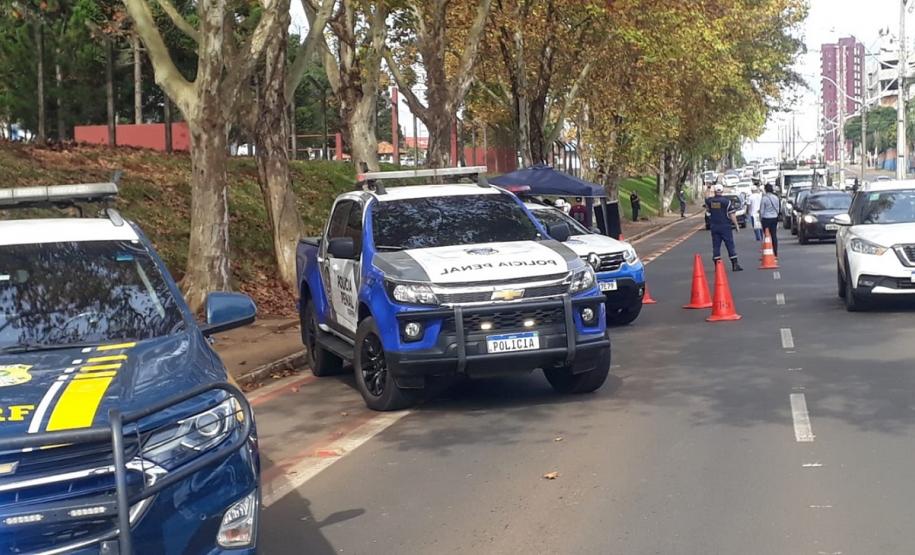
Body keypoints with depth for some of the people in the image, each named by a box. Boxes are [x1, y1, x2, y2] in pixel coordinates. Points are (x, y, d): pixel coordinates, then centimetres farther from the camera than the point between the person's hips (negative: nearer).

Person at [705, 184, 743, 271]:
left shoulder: (709, 201, 0)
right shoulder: (726, 201, -10)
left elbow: (708, 209, 20)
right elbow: (732, 214, -9)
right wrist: (736, 225, -1)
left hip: (714, 227, 3)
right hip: (725, 226, -3)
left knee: (716, 246, 7)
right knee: (730, 245, 1)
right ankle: (735, 265, -1)